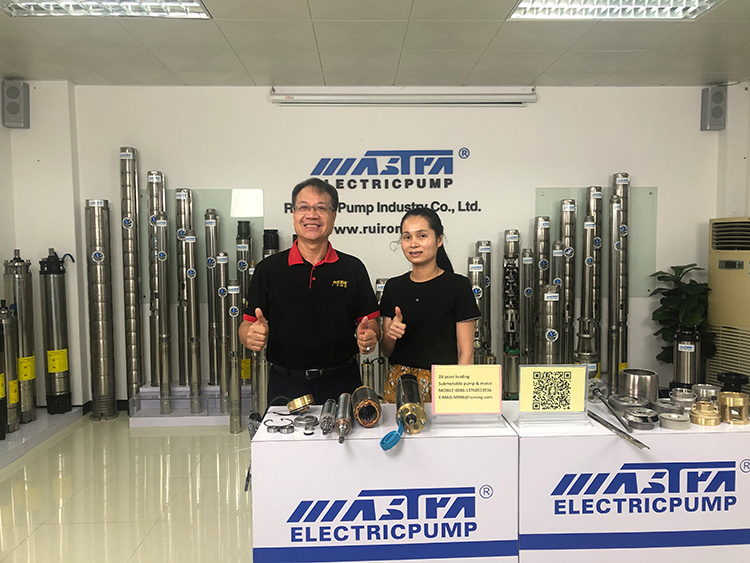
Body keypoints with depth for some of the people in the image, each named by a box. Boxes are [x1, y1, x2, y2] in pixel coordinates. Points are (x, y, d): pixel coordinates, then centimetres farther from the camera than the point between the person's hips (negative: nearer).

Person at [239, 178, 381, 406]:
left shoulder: (353, 268, 4)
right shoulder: (268, 269, 2)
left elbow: (370, 322, 6)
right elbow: (248, 323, 1)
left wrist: (368, 335, -16)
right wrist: (252, 335, -21)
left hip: (341, 383, 1)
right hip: (285, 385, 0)